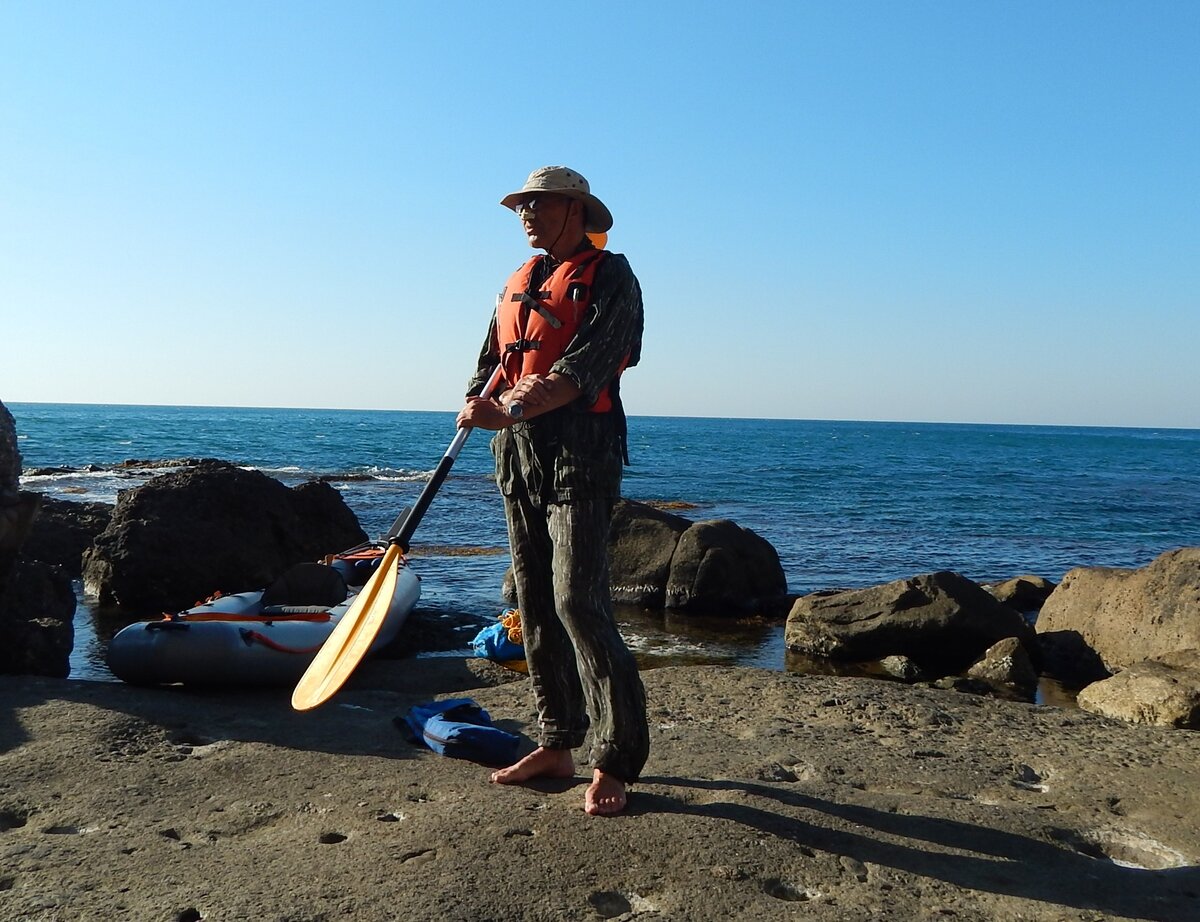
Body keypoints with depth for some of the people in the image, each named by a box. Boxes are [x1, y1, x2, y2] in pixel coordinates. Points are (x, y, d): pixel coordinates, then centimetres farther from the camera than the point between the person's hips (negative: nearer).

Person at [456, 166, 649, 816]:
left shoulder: (609, 276, -3)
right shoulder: (519, 284, 21)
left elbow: (587, 367, -17)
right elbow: (490, 362, 16)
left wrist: (515, 409, -30)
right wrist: (477, 406, -7)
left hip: (579, 454, -8)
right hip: (518, 458, 8)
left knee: (579, 602, -13)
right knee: (536, 605, 9)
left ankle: (615, 761, -3)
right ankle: (557, 743, 20)